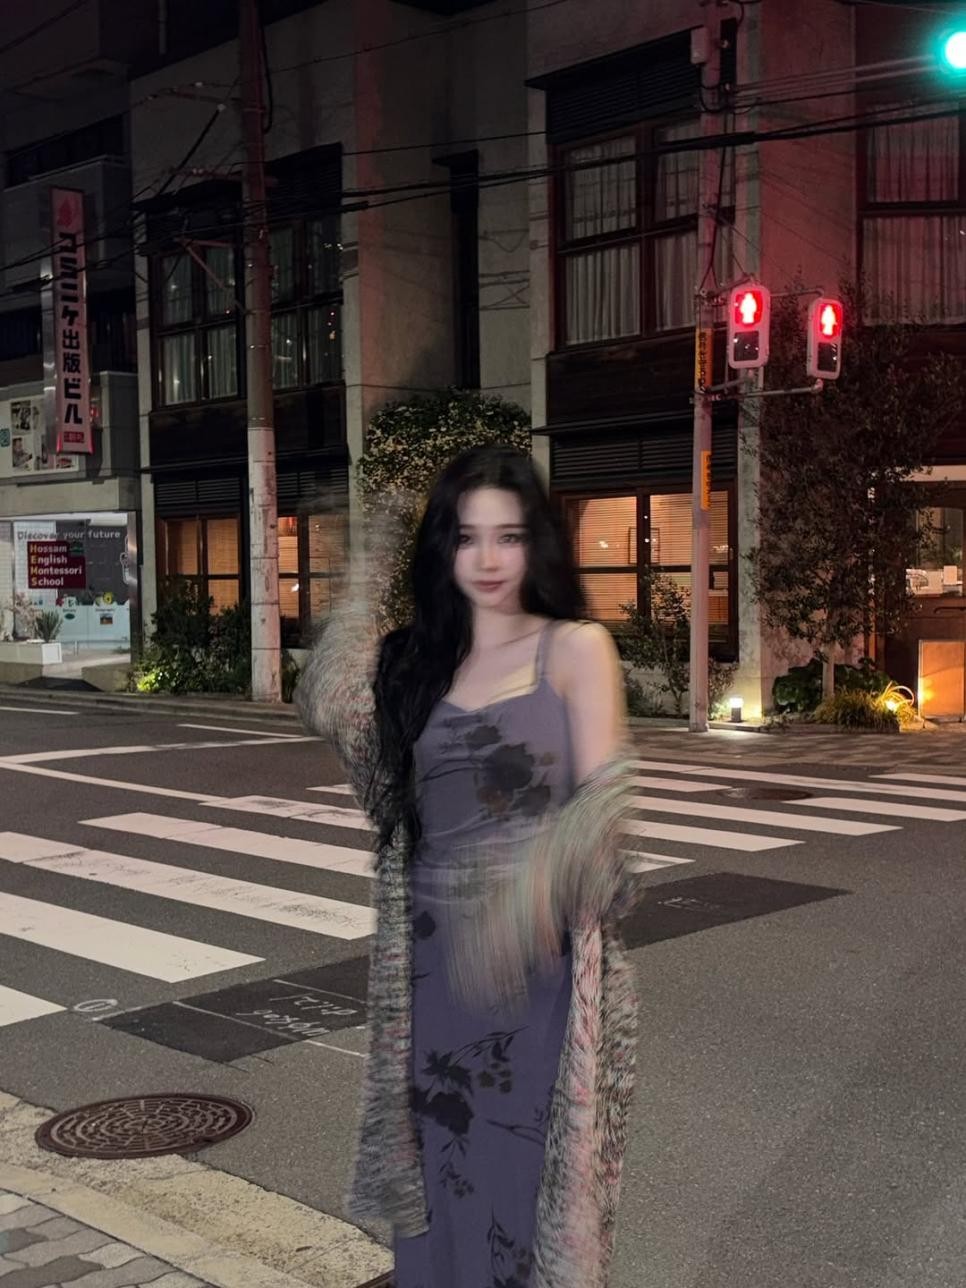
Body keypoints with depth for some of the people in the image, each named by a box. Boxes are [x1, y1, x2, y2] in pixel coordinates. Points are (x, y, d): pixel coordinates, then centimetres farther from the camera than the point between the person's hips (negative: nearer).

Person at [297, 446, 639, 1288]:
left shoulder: (576, 648, -3)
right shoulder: (420, 658, 10)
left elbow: (604, 796, -12)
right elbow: (329, 705, -8)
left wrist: (531, 890, -30)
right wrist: (369, 578, 0)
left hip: (541, 958, -4)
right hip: (433, 958, 4)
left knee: (531, 1172, 4)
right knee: (442, 1175, 13)